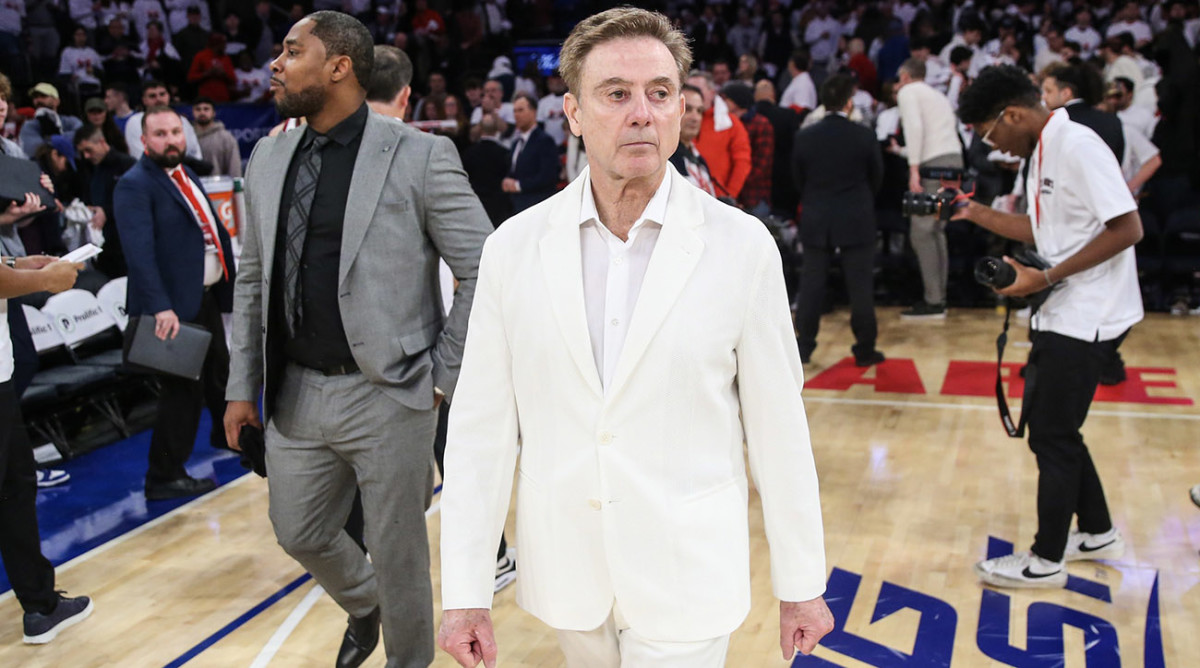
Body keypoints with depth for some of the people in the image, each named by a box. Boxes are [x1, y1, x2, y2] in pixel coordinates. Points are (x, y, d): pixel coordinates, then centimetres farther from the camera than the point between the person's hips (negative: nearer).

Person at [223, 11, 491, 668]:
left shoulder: (420, 156, -10)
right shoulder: (268, 159, 8)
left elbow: (484, 269, -9)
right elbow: (253, 280, 14)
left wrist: (443, 374, -9)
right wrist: (242, 386, 12)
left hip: (388, 397, -5)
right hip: (295, 393, 6)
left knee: (398, 552, 8)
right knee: (300, 534, 18)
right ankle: (363, 604, 49)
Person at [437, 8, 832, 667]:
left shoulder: (742, 246, -9)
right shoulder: (515, 247, -4)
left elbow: (777, 423, -4)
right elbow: (481, 426, -3)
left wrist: (801, 585, 1)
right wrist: (465, 592, -3)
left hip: (686, 579, -2)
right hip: (565, 572, 3)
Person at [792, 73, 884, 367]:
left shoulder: (804, 137, -3)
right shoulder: (864, 137, -8)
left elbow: (798, 179, 6)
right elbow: (876, 177, 4)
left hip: (815, 221, 2)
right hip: (857, 222, -2)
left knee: (811, 285, 9)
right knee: (860, 285, 5)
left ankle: (804, 346, 12)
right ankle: (865, 350, 9)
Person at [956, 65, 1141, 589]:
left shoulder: (1078, 146, -18)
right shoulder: (1042, 152, 11)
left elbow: (1128, 228, -23)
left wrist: (1047, 277, -22)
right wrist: (977, 214, 10)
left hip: (1087, 316, -10)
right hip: (1063, 315, 10)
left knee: (1052, 435, -1)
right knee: (1048, 426, 17)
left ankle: (1047, 560, 14)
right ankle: (1098, 534, 33)